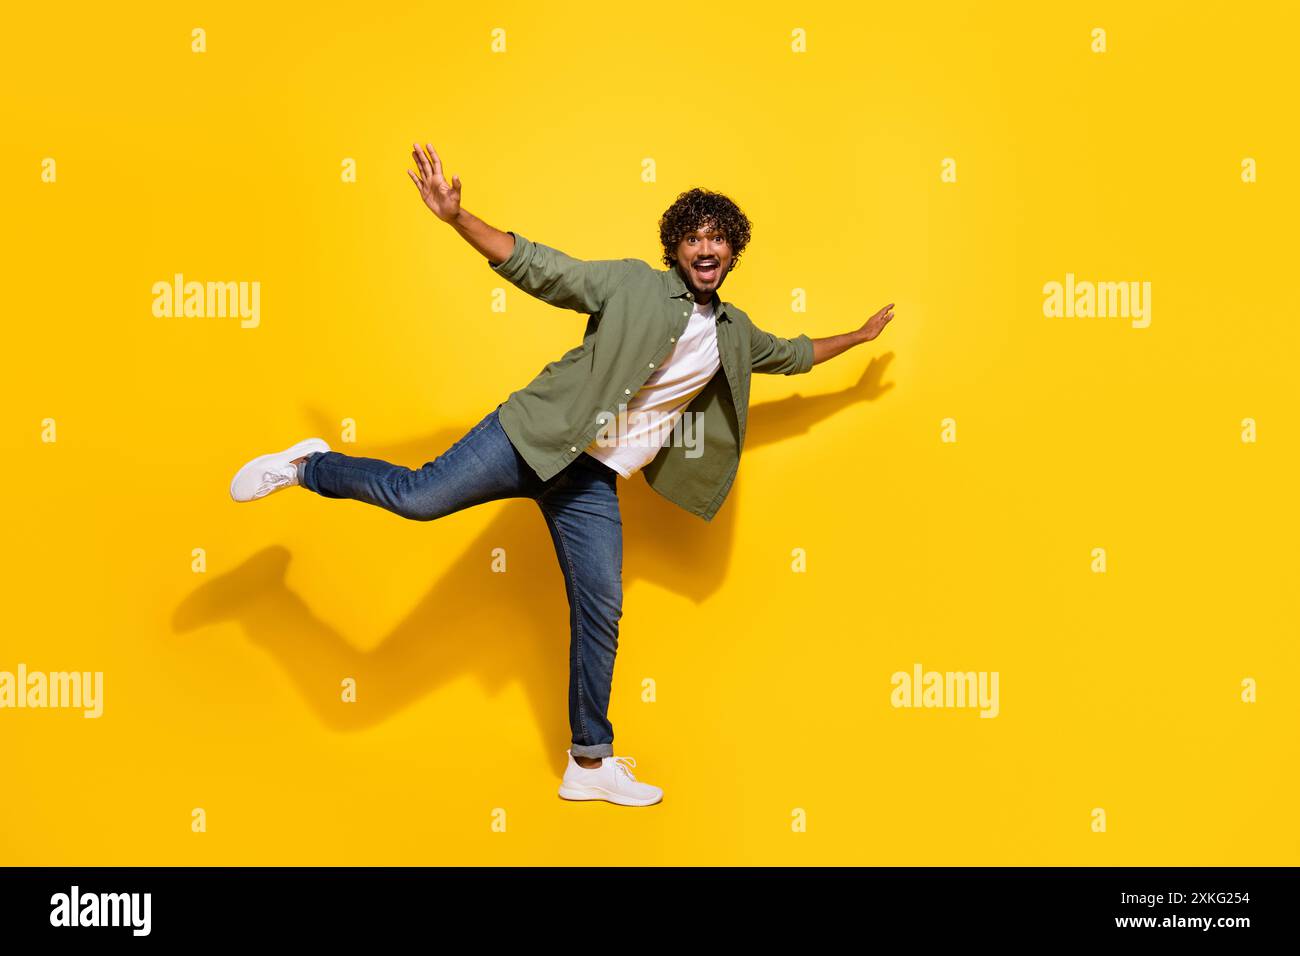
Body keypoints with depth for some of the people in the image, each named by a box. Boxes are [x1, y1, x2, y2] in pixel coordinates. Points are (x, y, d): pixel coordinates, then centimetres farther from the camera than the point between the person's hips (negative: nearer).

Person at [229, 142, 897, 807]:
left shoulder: (735, 334, 16)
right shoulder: (632, 285, -3)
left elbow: (794, 355, 35)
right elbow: (532, 264, -10)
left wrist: (861, 335, 41)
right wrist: (456, 217, -22)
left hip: (594, 479, 5)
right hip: (536, 438, -5)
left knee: (601, 612, 4)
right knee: (420, 497, -21)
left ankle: (590, 764, 17)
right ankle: (308, 466, 10)